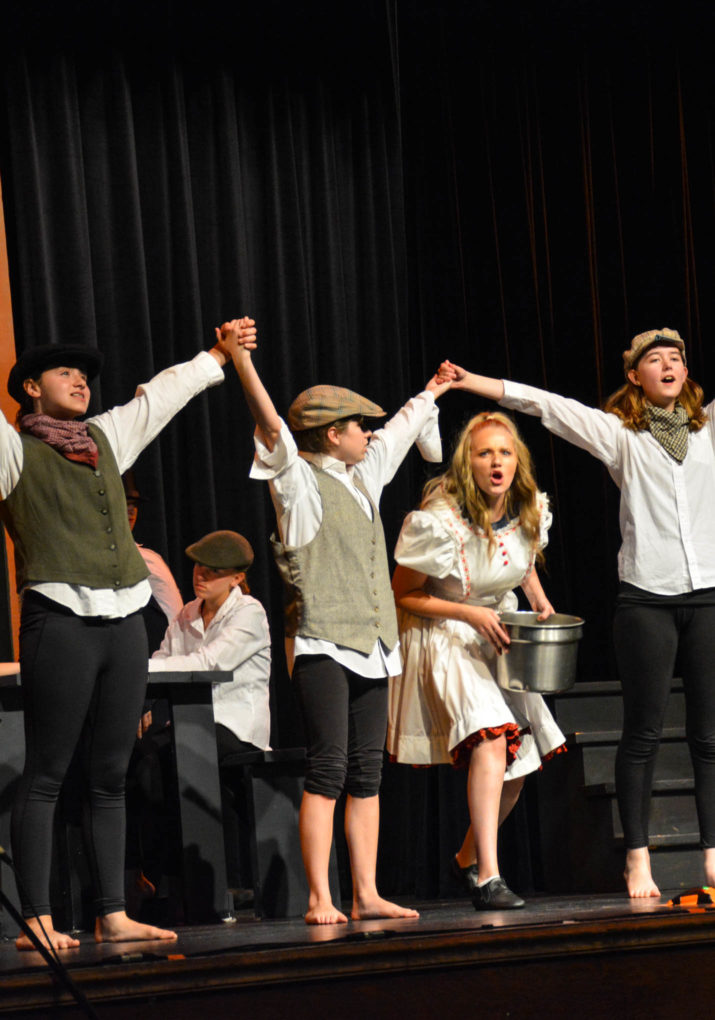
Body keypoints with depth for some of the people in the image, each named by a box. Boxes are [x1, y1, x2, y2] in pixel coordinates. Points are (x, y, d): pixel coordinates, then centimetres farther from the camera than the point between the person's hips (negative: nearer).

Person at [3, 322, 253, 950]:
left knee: (111, 778, 7)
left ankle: (113, 916, 9)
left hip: (125, 621, 6)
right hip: (60, 620, -6)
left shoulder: (107, 438, 21)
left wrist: (219, 355, 42)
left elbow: (164, 394, 32)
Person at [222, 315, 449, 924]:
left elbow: (401, 430, 36)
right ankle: (320, 900, -11)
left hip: (371, 643, 8)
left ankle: (366, 894, 8)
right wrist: (240, 358, -33)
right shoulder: (298, 481, -3)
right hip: (322, 642, -8)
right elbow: (271, 423, -19)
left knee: (366, 773, 6)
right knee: (328, 769, -11)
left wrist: (430, 394, 52)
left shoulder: (364, 474, 18)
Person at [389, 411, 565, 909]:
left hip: (500, 638, 7)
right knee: (491, 737, -29)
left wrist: (539, 599, 0)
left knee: (517, 766, 7)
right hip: (444, 639, -7)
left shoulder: (530, 512, -6)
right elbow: (403, 594, -15)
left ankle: (469, 857, 34)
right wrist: (470, 613, -23)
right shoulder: (442, 522, -25)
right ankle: (487, 878, -32)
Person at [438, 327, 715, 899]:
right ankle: (638, 860, 2)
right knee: (643, 733, 0)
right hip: (645, 599, -2)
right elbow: (541, 404, 3)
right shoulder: (619, 433, 7)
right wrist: (469, 381, 0)